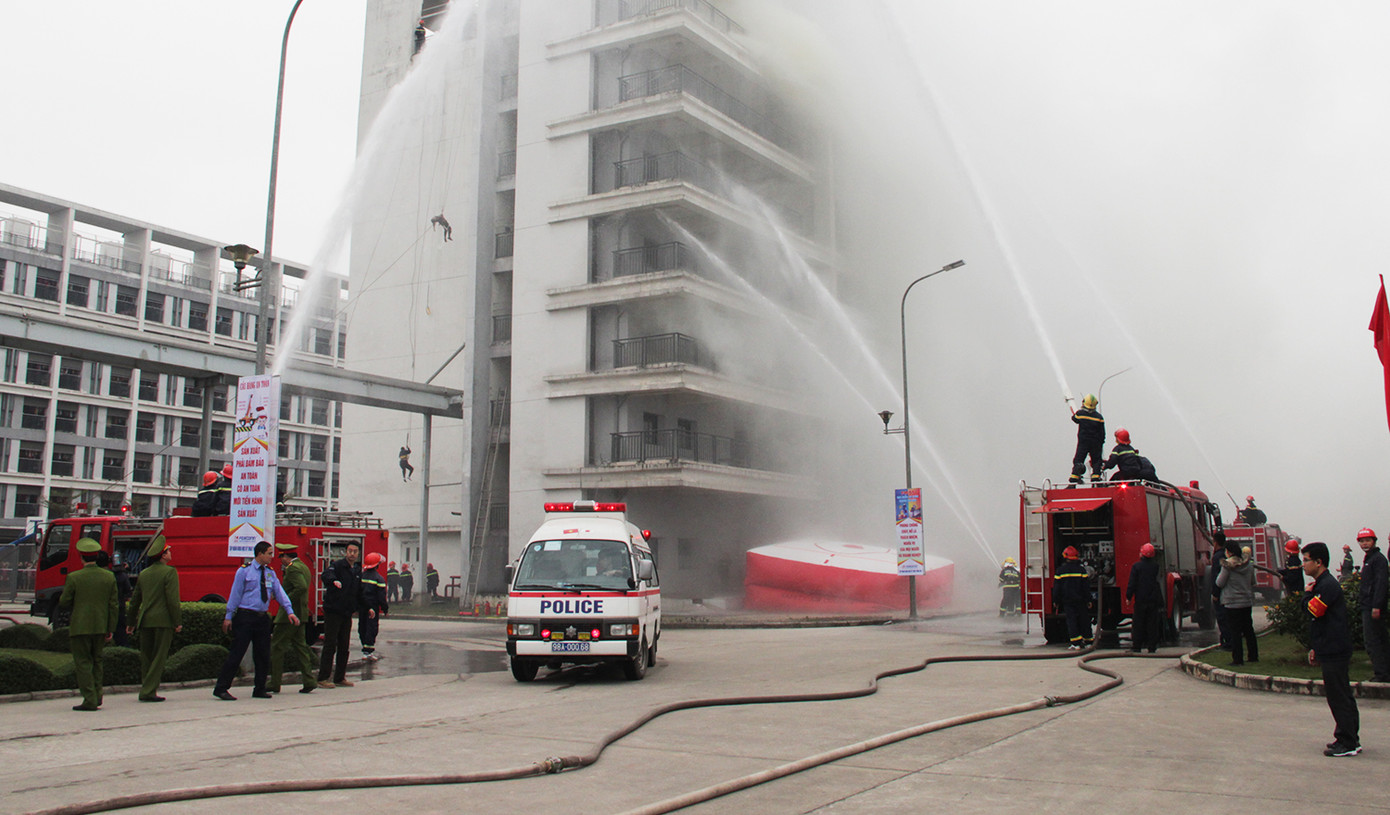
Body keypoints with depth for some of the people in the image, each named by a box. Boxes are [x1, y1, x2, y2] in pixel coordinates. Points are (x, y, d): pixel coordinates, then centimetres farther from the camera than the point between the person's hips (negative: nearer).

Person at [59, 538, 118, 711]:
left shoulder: (74, 578, -10)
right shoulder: (109, 577, 1)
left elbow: (64, 603, -4)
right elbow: (113, 605, 2)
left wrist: (65, 590, 17)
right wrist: (110, 629, 8)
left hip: (80, 627, -4)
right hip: (100, 627, 4)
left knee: (83, 663, 2)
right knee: (96, 661, 18)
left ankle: (90, 700, -2)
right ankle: (97, 695, 17)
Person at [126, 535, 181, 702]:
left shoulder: (143, 573, 13)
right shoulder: (169, 572, -8)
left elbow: (135, 600, 18)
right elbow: (173, 600, -14)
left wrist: (132, 623, 25)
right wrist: (178, 622, -9)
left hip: (145, 620, 6)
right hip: (163, 620, -6)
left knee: (146, 657, 13)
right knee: (159, 657, -1)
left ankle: (147, 689, 16)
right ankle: (149, 691, -5)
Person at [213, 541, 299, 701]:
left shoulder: (270, 573, 11)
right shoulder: (244, 571, -4)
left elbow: (280, 593, 5)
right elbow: (235, 593, -4)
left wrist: (290, 611, -6)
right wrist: (229, 617, -6)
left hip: (263, 618, 6)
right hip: (245, 617, -6)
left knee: (263, 655, 8)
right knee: (236, 653, -6)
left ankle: (260, 689, 18)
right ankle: (221, 689, 1)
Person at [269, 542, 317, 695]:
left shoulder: (293, 568, -15)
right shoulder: (304, 567, 16)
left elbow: (301, 587, -28)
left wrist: (286, 601, -19)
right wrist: (284, 573, 13)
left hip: (289, 615, -10)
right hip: (301, 614, 10)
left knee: (276, 647, -2)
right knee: (300, 646, 10)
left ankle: (274, 683, 2)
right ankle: (309, 681, 5)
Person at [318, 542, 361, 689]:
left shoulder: (358, 571, 13)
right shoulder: (337, 565, -9)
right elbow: (326, 575, -31)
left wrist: (355, 608, 18)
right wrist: (334, 581, -51)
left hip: (347, 613, 7)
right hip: (333, 611, -7)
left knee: (344, 647, 10)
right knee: (330, 645, -6)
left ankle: (340, 678, 18)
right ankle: (323, 678, -1)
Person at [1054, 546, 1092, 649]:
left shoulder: (1060, 570, -3)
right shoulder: (1081, 569, -2)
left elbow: (1056, 587, 0)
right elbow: (1086, 587, -1)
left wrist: (1056, 600, 9)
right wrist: (1088, 600, 5)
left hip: (1067, 601, -1)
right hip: (1080, 600, 1)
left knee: (1071, 620, -1)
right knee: (1084, 620, 11)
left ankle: (1076, 644, -8)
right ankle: (1087, 641, 17)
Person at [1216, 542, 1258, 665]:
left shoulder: (1228, 565, -15)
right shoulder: (1248, 564, 3)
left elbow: (1220, 583, -11)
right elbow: (1253, 582, 14)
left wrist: (1220, 575, 6)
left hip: (1233, 603, -6)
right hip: (1247, 602, 6)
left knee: (1235, 632, -1)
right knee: (1249, 630, 15)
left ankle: (1237, 659, 0)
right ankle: (1254, 656, 20)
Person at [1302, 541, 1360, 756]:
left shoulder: (1328, 585, -16)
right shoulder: (1323, 584, 17)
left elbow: (1313, 610, -23)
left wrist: (1308, 593, -4)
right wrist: (1315, 648, 22)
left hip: (1334, 652, -11)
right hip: (1331, 649, 11)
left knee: (1338, 697, -6)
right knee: (1341, 696, 15)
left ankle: (1347, 743, -1)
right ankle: (1350, 739, 21)